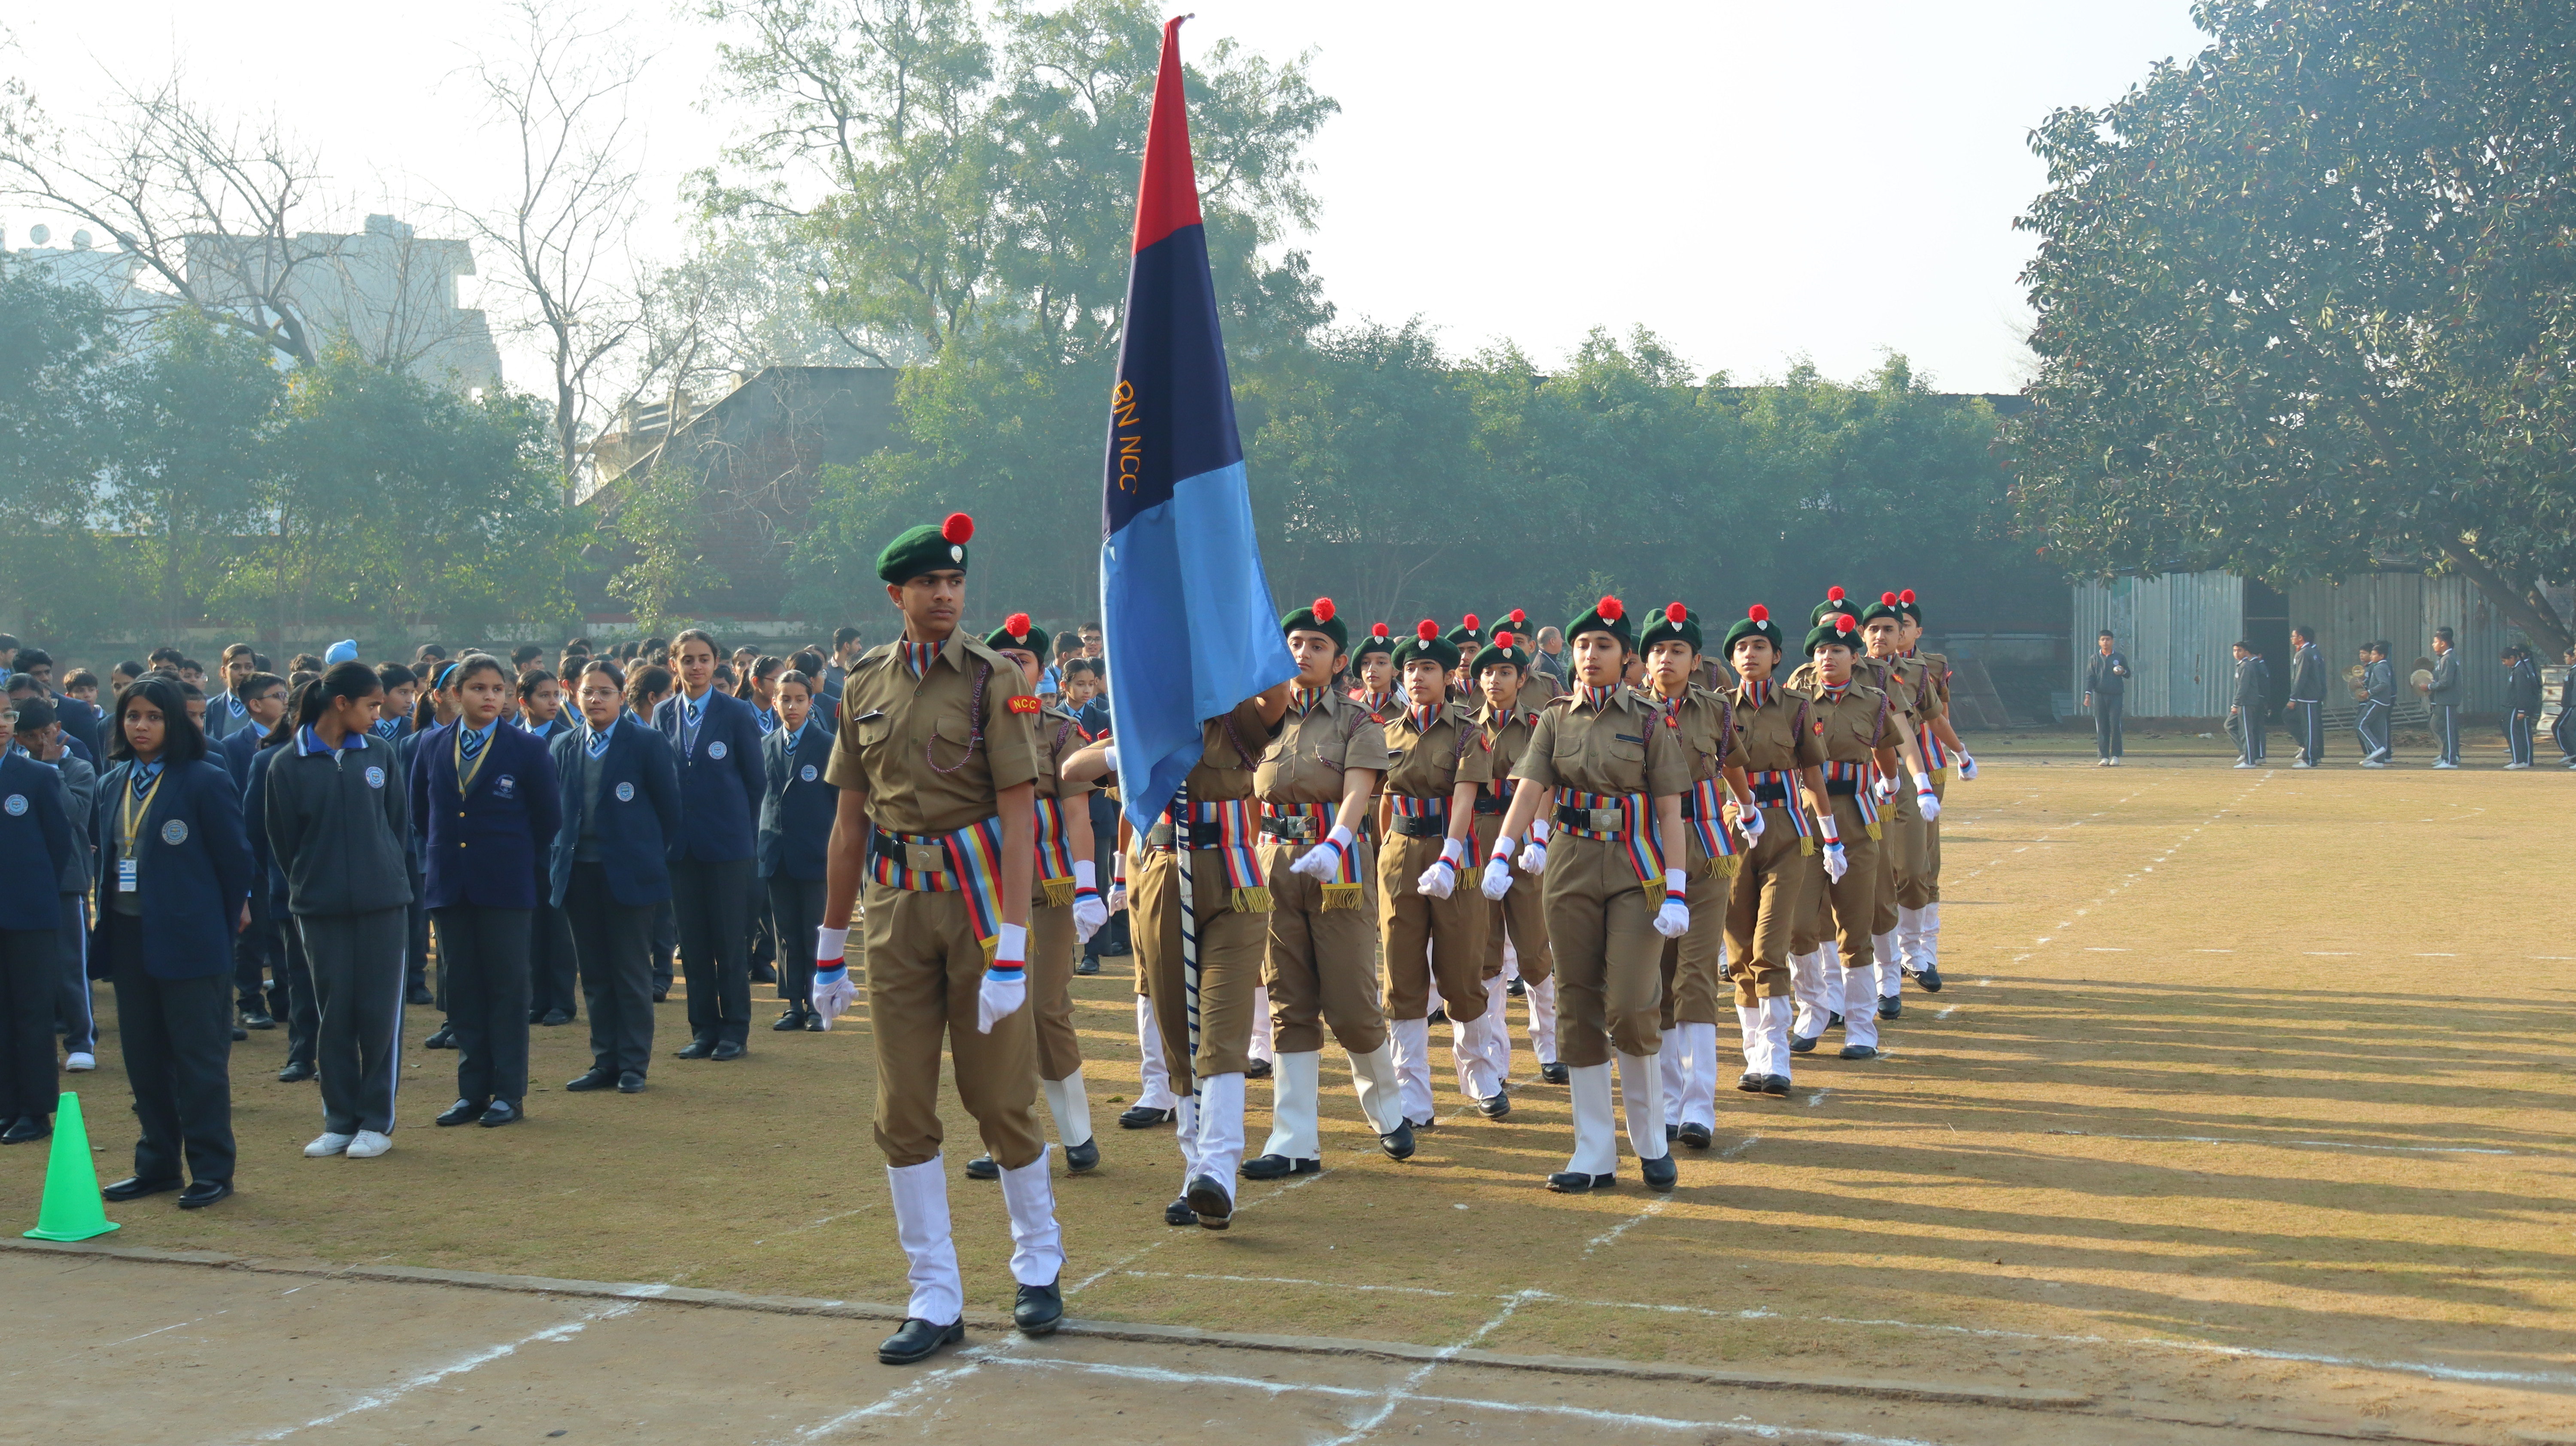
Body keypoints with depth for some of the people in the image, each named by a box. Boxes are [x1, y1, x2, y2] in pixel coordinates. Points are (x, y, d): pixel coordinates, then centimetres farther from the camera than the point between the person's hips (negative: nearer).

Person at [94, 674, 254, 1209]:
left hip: (189, 940, -6)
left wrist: (224, 929, -2)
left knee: (200, 1058, -1)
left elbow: (236, 859, -6)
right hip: (128, 938, 6)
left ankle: (211, 1169, 6)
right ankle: (157, 1164, 22)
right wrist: (106, 918, 10)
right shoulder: (112, 785, 10)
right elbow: (103, 853, 16)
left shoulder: (205, 782, -9)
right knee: (144, 1058, 12)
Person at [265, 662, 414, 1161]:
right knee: (334, 1014, 5)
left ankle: (377, 1120, 12)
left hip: (382, 902, 1)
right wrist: (308, 885, 8)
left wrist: (388, 876, 9)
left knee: (379, 1010, 3)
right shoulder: (289, 764, -4)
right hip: (320, 909, -1)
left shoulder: (379, 754, 3)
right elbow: (282, 840, 4)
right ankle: (339, 1120, 16)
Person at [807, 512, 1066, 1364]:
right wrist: (830, 944, 11)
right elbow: (850, 822, 11)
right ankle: (935, 1300, 11)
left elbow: (1020, 816, -12)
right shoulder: (865, 688, 7)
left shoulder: (994, 680, -6)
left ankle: (1039, 1263, 26)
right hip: (898, 907, 4)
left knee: (1000, 1098, 4)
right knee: (903, 1113, 3)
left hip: (978, 895, -3)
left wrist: (1010, 948, -19)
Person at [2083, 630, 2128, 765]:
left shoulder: (2119, 657, 9)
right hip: (2100, 695, 1)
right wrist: (2088, 694, -5)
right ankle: (2104, 756, 2)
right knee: (2102, 727, -1)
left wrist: (2123, 671, -7)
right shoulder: (2095, 658, 10)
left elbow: (2128, 674, 17)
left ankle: (2115, 756, -1)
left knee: (2115, 725, -8)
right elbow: (2090, 677, 6)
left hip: (2116, 695, -1)